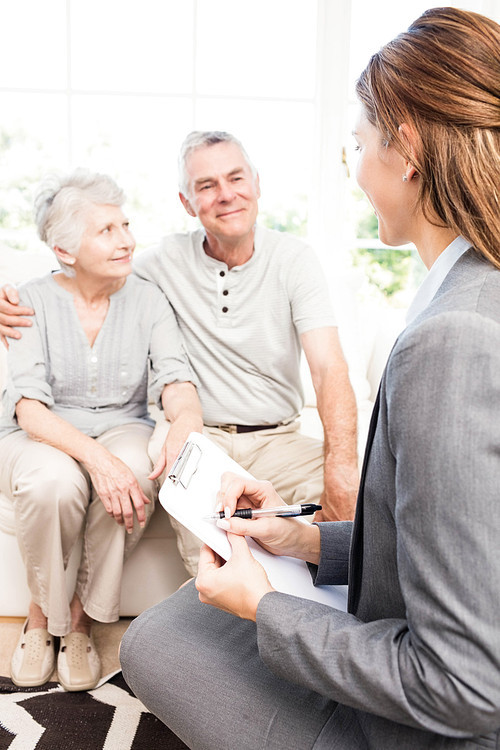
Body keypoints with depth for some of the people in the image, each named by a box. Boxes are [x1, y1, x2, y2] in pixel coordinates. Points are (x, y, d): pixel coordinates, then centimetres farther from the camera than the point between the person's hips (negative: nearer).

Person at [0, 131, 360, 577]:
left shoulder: (293, 259, -2)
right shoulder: (166, 261, 2)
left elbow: (329, 369, -13)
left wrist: (341, 464, -31)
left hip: (277, 439, 0)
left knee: (345, 491, -28)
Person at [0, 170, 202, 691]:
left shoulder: (147, 300, -1)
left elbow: (174, 379, -13)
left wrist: (186, 422, -38)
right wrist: (95, 457, -35)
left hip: (121, 429, 2)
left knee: (135, 474, -33)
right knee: (54, 482, -36)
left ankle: (82, 617, -9)